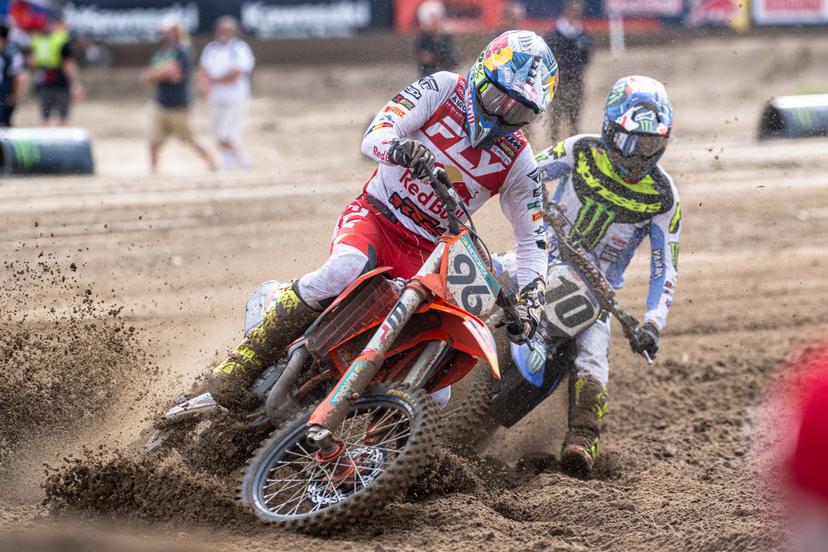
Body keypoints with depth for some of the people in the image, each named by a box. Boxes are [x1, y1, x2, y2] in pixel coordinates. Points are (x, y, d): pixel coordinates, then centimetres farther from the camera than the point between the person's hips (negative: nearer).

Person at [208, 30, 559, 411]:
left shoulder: (518, 162, 0)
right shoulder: (444, 89, -5)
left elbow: (533, 240, 4)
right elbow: (374, 136, -14)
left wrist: (531, 298, -13)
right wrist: (400, 148, -38)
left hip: (427, 255, 3)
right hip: (377, 216, -3)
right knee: (345, 269, -39)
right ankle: (242, 364, -30)